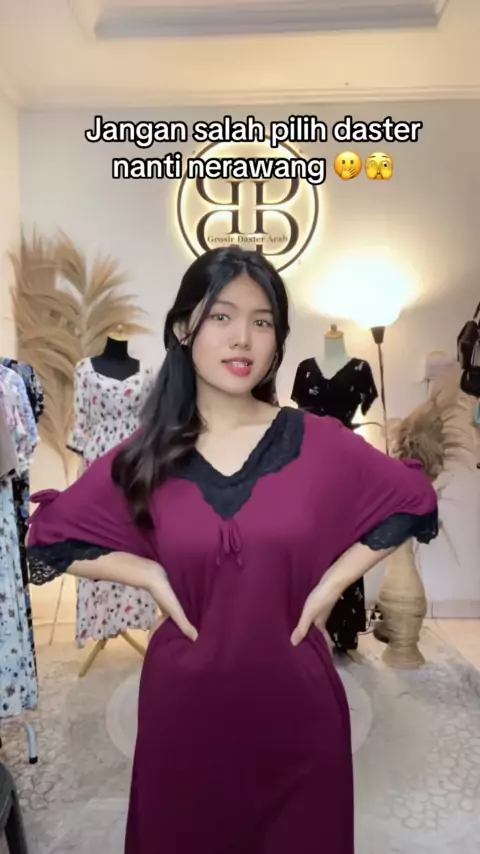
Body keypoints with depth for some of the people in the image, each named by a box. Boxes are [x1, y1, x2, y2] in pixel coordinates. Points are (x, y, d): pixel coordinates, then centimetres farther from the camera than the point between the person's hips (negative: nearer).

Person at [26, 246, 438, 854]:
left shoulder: (319, 444, -9)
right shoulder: (145, 456, -7)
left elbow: (413, 503, 4)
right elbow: (51, 538, 4)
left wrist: (333, 580, -6)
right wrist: (149, 575, -8)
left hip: (294, 697, 0)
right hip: (185, 700, 1)